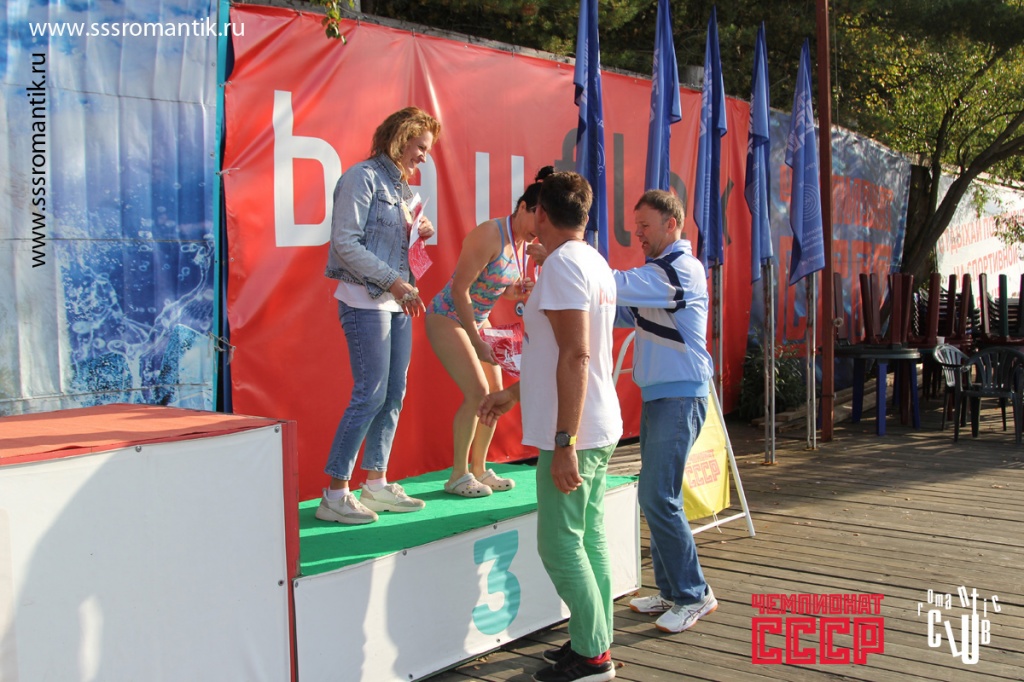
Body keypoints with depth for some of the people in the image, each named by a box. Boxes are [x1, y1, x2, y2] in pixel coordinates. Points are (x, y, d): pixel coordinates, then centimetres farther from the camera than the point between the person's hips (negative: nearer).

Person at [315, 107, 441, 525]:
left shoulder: (401, 186, 18)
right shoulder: (363, 177, -8)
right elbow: (346, 242, -15)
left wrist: (417, 233, 4)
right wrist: (393, 281, -17)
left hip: (396, 301, 9)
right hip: (365, 299, -9)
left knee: (394, 394, 8)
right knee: (370, 395, -10)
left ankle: (376, 483, 17)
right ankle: (335, 494, -4)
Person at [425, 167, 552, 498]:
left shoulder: (523, 242, 1)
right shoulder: (490, 235, -25)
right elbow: (460, 288, -25)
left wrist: (515, 291, -10)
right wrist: (477, 342, -22)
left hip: (476, 319, 9)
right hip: (447, 318, -9)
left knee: (496, 393, 5)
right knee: (477, 392, -14)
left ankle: (479, 469, 18)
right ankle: (458, 476, -2)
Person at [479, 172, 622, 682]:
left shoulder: (563, 263, -15)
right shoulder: (595, 263, 15)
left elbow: (576, 356, -24)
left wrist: (564, 441, -25)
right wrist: (514, 395, 30)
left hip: (573, 433, -10)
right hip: (599, 429, 10)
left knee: (559, 544, -2)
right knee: (589, 539, 15)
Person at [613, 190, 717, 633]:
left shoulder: (682, 269, -13)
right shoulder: (658, 271, 19)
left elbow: (616, 285, -24)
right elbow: (626, 314, 17)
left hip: (679, 397, -10)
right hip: (658, 396, 10)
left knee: (658, 498, -11)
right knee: (656, 497, 11)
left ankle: (694, 595, 0)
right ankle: (671, 591, 20)